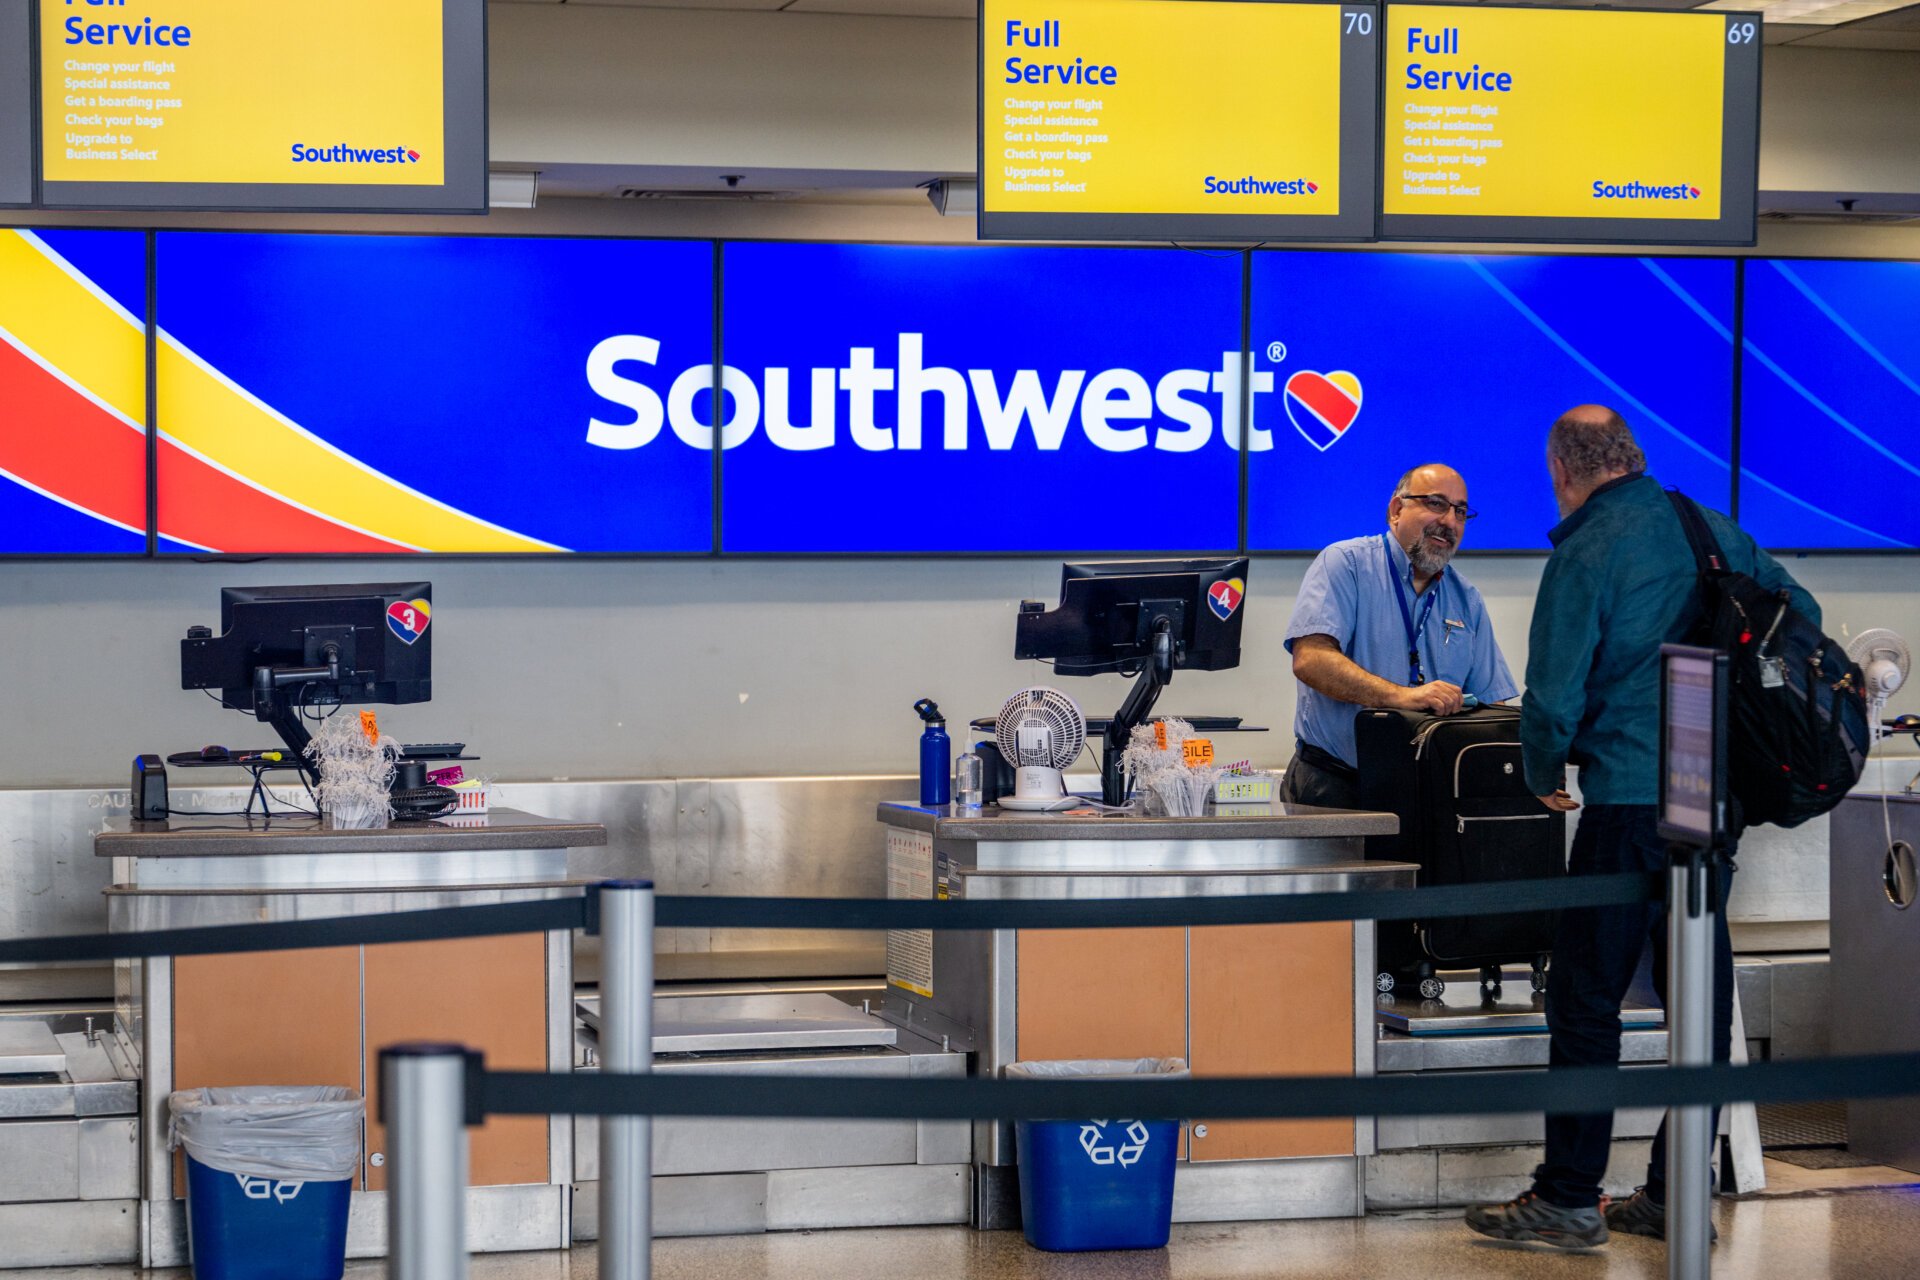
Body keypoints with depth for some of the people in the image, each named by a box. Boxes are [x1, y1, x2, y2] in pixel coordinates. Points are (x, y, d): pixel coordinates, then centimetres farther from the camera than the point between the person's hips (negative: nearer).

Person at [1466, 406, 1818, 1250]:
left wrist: (1544, 776, 8)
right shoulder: (1714, 532, 10)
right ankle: (1677, 1196, 15)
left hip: (1629, 799, -6)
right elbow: (1802, 614, 19)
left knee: (1585, 999, 0)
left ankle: (1569, 1199, 2)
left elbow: (1554, 695, -11)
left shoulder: (1584, 555, -9)